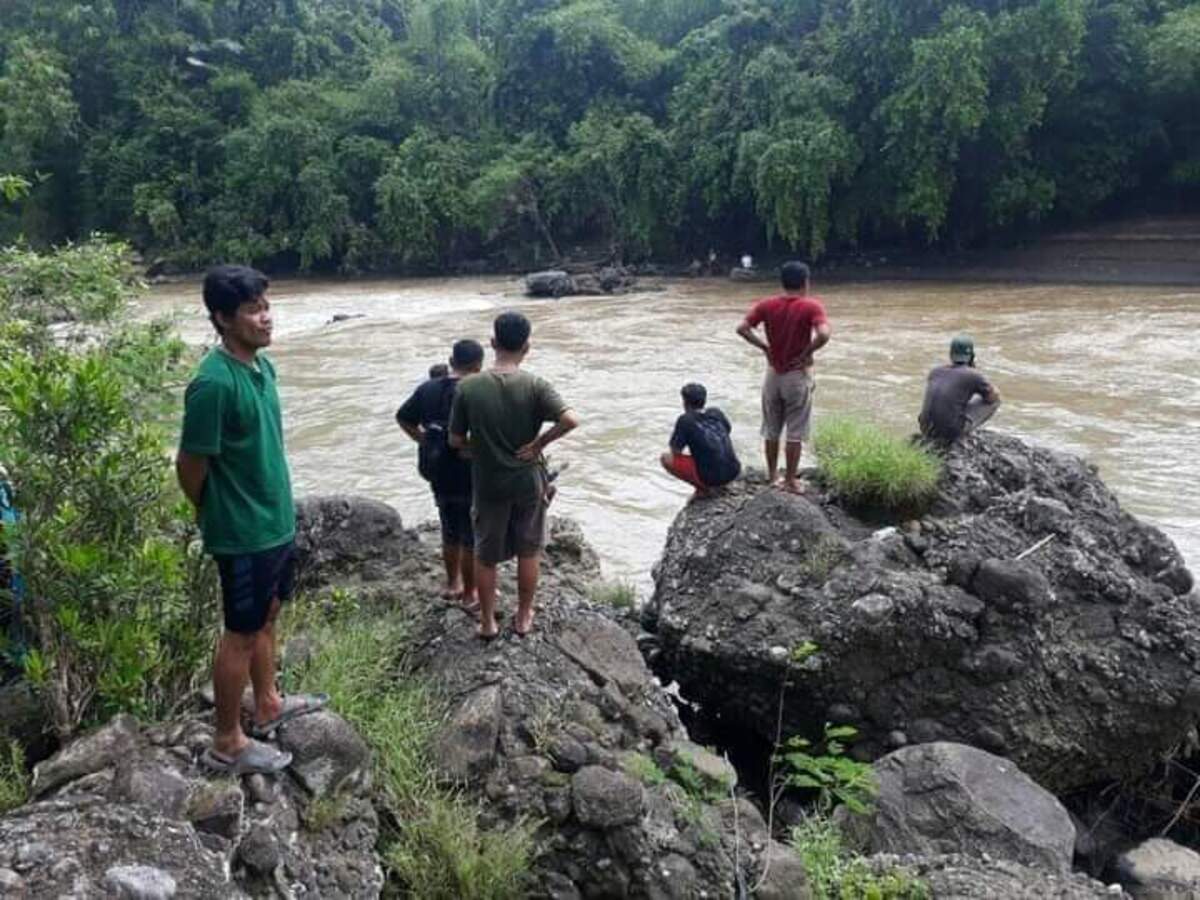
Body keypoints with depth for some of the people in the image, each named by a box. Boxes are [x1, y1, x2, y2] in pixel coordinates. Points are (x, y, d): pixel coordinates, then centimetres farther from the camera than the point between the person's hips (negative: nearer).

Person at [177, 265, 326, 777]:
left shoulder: (262, 366, 4)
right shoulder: (214, 382, -25)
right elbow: (190, 465, -18)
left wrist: (277, 505, 17)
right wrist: (213, 515, -1)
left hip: (276, 520, 9)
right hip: (243, 532, -9)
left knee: (267, 616, 22)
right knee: (242, 633, 3)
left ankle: (268, 705, 41)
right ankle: (227, 743, 18)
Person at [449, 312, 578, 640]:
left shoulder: (468, 387, -12)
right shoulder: (535, 386, -14)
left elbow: (456, 440, -6)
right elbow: (570, 420, -26)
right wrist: (538, 444, -14)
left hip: (488, 484, 0)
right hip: (528, 481, 0)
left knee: (486, 555, 17)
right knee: (528, 551, 18)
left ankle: (487, 621, 29)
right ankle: (523, 618, 31)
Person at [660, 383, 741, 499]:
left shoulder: (685, 420, -8)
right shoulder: (717, 413, 7)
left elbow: (676, 451, -4)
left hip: (712, 477, -6)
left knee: (666, 458, 7)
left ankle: (702, 489, 5)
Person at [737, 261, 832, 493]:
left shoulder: (767, 305, -2)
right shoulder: (812, 306, -13)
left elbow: (742, 328, -9)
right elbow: (824, 335, -27)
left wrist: (764, 347, -1)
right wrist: (806, 353, -13)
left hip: (773, 373, 4)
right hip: (798, 375, -4)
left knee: (771, 429, 17)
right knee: (795, 432, 5)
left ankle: (772, 474, 27)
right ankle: (790, 480, 9)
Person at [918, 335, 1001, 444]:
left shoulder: (934, 371, 10)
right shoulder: (974, 375, -5)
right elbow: (995, 396, 13)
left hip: (927, 431, 6)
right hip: (951, 433, -6)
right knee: (994, 401, 14)